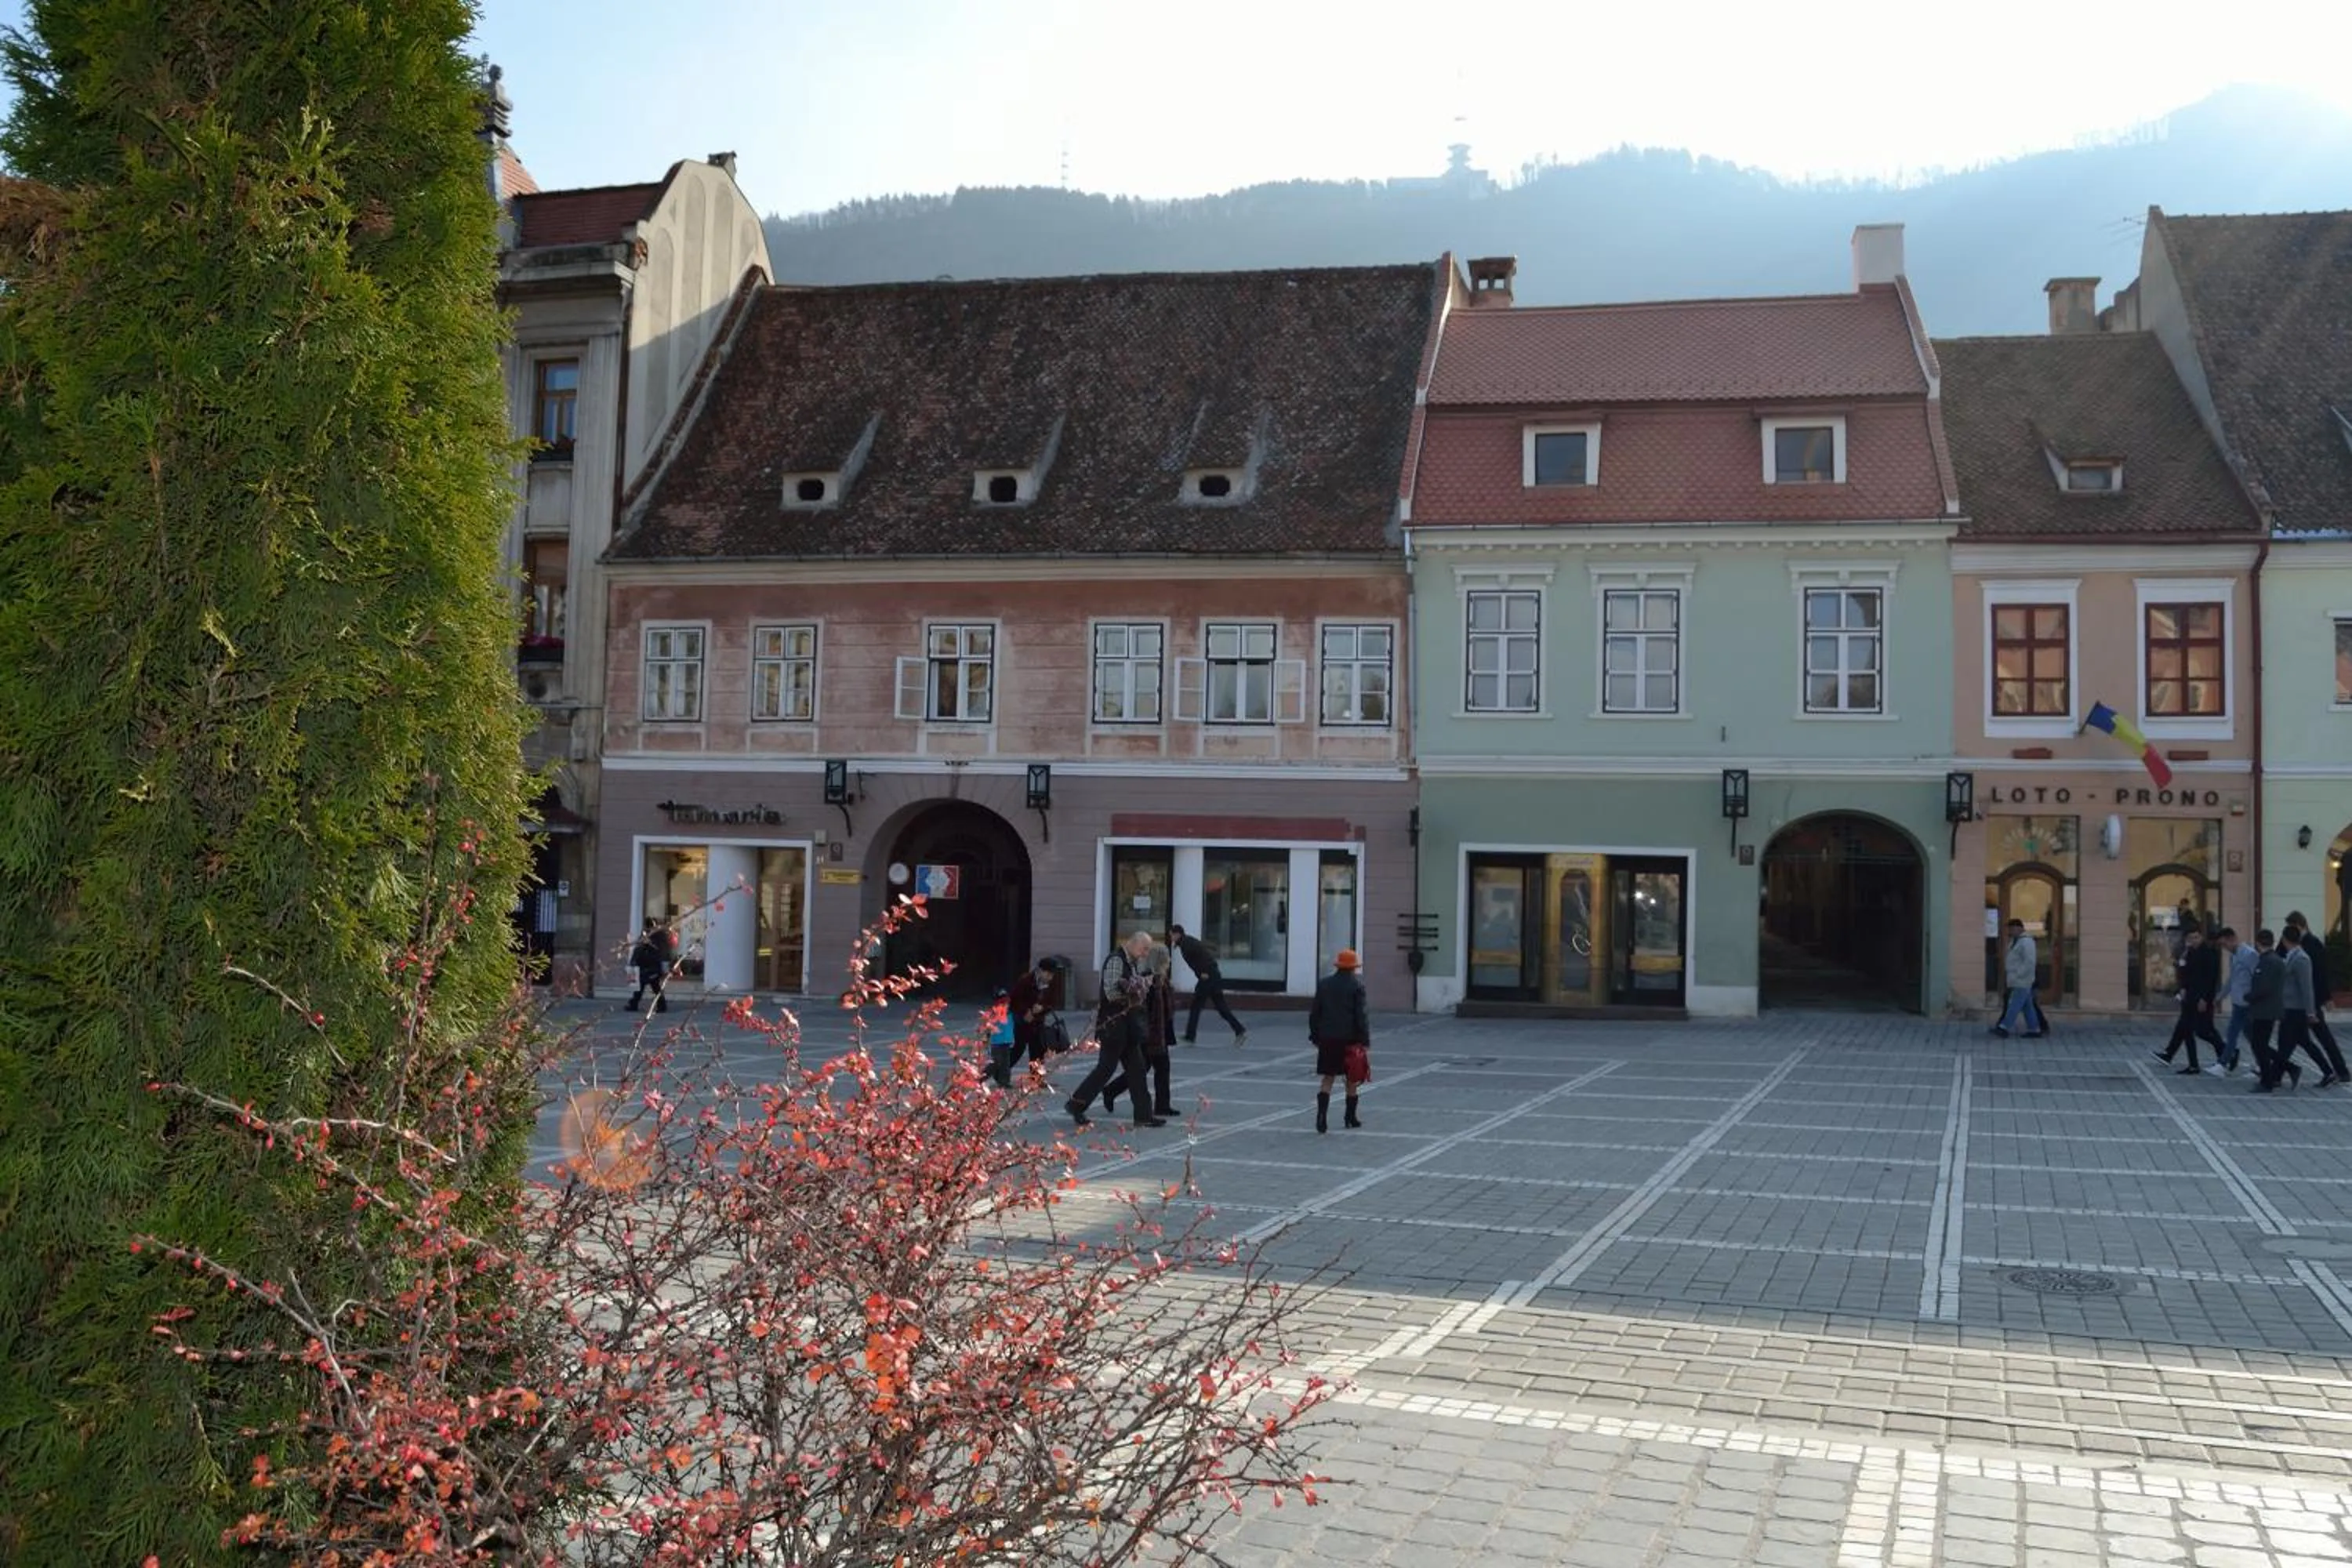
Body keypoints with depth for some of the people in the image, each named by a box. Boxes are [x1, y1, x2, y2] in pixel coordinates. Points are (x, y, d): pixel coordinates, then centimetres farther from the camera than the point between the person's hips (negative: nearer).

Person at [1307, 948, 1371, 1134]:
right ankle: (1351, 1117, 20)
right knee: (1351, 1079, 12)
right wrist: (1365, 1040, -5)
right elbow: (1362, 1015, -10)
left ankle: (1322, 1117, -11)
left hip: (1328, 1038, 3)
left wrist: (1315, 1036, 16)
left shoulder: (1324, 984, 5)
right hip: (1350, 1039, -3)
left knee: (1328, 1079, 4)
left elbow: (1314, 1013, 8)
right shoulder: (1357, 986, -7)